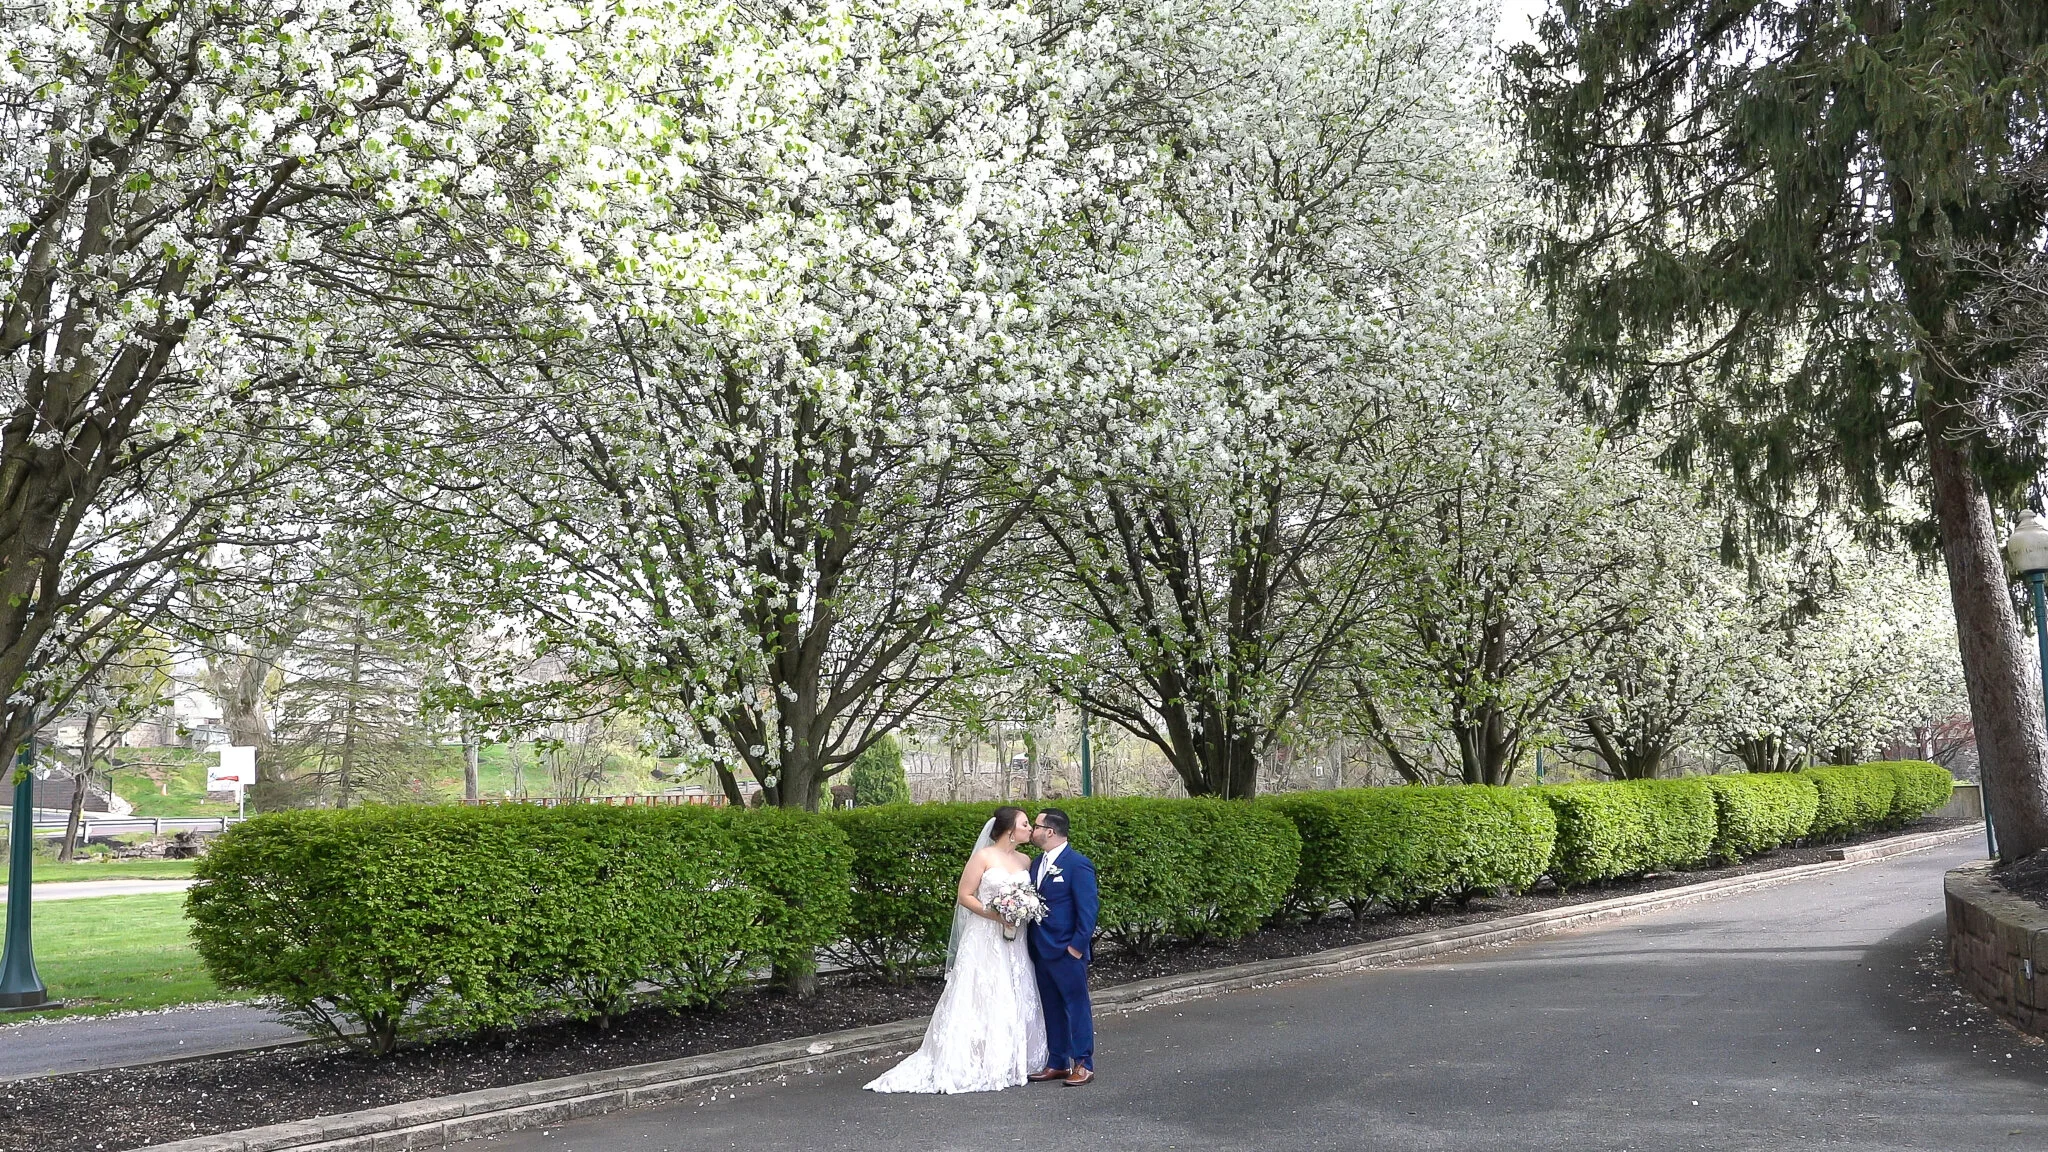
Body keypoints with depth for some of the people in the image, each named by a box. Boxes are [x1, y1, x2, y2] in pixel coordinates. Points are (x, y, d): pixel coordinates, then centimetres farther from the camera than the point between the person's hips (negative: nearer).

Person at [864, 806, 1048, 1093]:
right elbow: (964, 895, -6)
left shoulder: (1025, 861, 11)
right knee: (979, 1001, -6)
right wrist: (993, 914, -18)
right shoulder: (984, 857, -5)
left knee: (1014, 1002, 6)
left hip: (1014, 943, 6)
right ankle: (971, 1067, -2)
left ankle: (1008, 1064, 15)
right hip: (984, 940, -6)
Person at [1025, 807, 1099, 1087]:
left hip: (1067, 951, -8)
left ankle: (1084, 1065, 10)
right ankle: (1057, 1063, 23)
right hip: (1041, 951, 8)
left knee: (1077, 1007, 2)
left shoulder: (1078, 864, -13)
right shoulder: (1038, 863, 11)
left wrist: (1077, 946, -16)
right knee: (1052, 1009, 14)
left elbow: (1088, 908, -15)